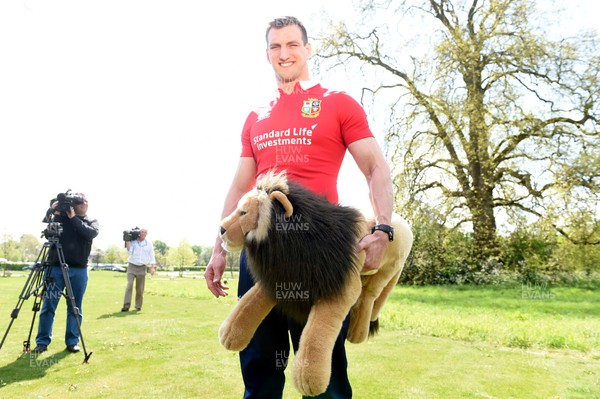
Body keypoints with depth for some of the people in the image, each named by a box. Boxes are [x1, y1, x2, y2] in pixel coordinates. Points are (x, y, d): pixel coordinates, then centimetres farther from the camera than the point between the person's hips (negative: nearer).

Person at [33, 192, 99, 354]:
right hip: (55, 267, -1)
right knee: (48, 305, 0)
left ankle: (72, 341, 13)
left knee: (75, 308, 5)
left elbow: (91, 233, -9)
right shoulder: (60, 216, 10)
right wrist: (52, 210, -20)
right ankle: (42, 341, 10)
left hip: (79, 270, 1)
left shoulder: (92, 221, 11)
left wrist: (73, 218, -11)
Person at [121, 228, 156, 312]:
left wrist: (152, 267, 2)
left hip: (142, 267, 1)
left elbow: (152, 256, 9)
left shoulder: (149, 243, 7)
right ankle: (126, 306, -14)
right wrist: (127, 241, -12)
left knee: (140, 288, 3)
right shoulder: (133, 241, 2)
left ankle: (138, 306, 16)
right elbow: (130, 252, -9)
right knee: (129, 285, -13)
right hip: (132, 266, -1)